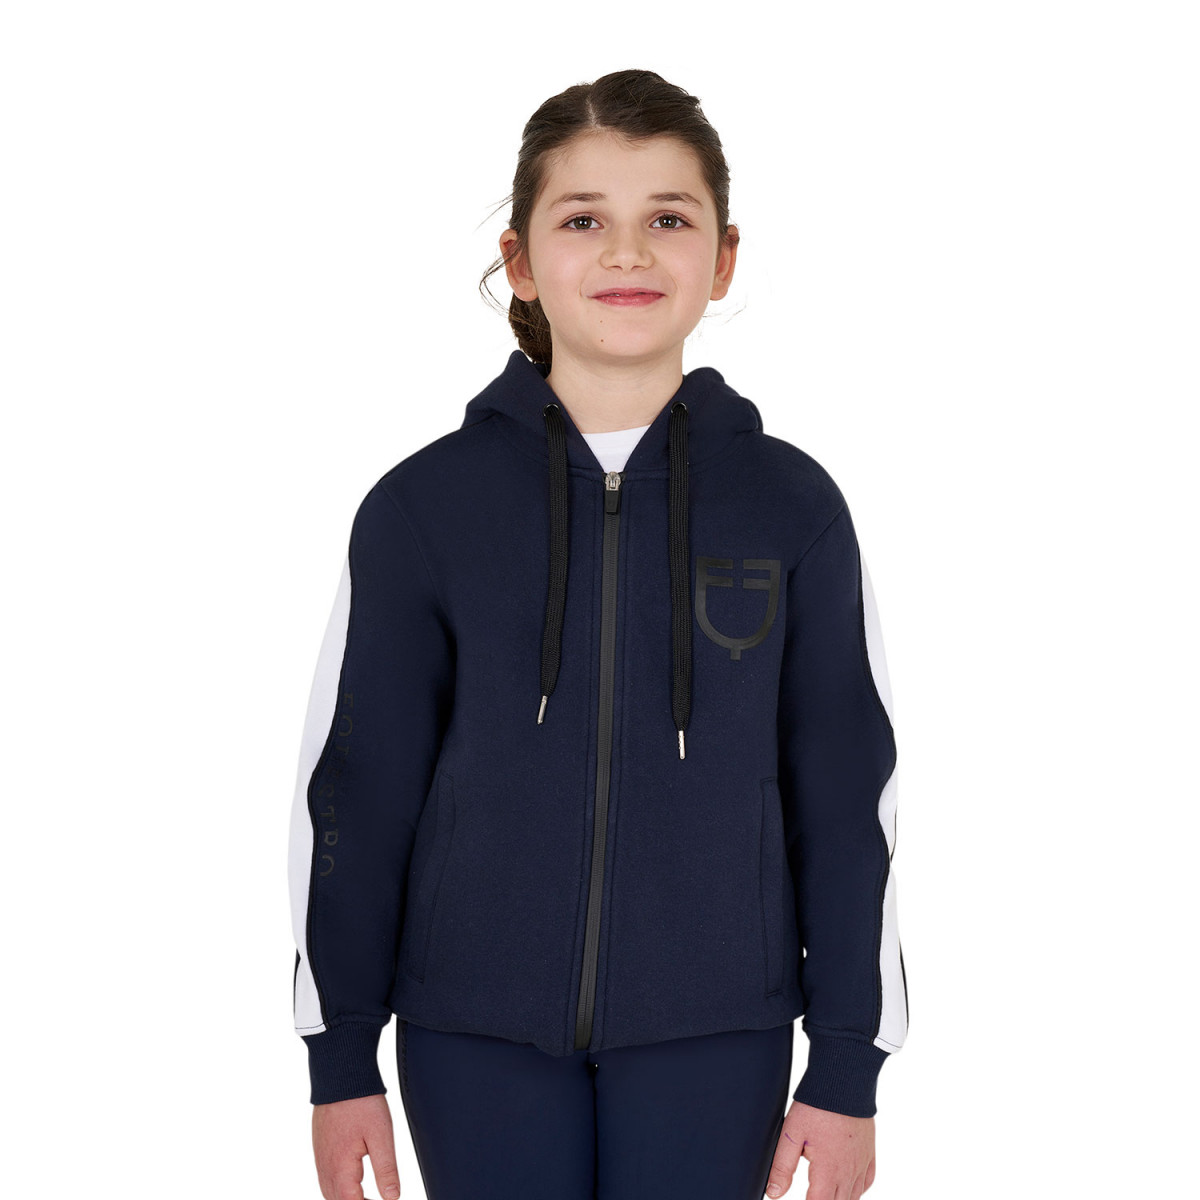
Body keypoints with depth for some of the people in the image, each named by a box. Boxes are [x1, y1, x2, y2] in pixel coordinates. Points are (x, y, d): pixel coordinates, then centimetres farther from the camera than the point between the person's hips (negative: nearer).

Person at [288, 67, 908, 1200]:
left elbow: (847, 800, 2)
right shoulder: (421, 508, -3)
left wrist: (847, 1069, 3)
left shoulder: (792, 507, -2)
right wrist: (342, 1058, 4)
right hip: (475, 1034, 0)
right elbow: (352, 792, 2)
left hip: (712, 1034, 0)